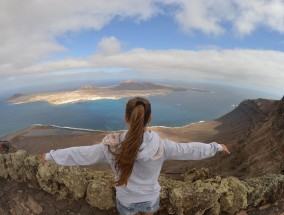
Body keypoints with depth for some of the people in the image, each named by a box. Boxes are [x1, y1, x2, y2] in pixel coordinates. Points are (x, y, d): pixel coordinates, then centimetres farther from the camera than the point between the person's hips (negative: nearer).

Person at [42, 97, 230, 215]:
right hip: (151, 199, 1)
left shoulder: (112, 146, -30)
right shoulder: (161, 146, -29)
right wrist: (216, 147, 1)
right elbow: (190, 150, -15)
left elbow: (79, 154, -18)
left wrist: (51, 155, 0)